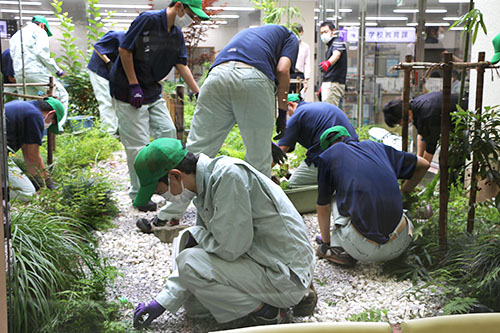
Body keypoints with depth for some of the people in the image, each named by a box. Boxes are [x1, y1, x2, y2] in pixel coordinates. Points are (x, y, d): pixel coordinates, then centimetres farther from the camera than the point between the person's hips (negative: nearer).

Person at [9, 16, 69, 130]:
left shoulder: (15, 36, 28)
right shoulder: (39, 31, 4)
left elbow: (13, 55, 21)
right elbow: (41, 52, -10)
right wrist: (57, 70, -5)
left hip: (19, 74, 7)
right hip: (36, 71, -7)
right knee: (62, 95, 0)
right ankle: (57, 125, -12)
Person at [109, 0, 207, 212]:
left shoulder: (177, 35, 5)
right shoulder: (148, 20, -19)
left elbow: (182, 66, 6)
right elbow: (124, 49, -18)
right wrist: (134, 85, -18)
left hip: (153, 91, 8)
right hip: (127, 90, -8)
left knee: (167, 131, 7)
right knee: (138, 143, -6)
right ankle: (138, 195, 9)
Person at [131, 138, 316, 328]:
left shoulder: (230, 174, -23)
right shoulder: (206, 184, 7)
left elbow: (229, 249, -25)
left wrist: (196, 234, -4)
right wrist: (163, 301, 10)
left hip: (287, 276, -10)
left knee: (190, 264, -17)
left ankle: (265, 311, -3)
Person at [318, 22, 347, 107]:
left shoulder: (337, 42, -9)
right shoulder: (330, 45, 22)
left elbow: (336, 54, -32)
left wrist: (328, 63, -53)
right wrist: (323, 84, 31)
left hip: (334, 83, -10)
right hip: (328, 83, 10)